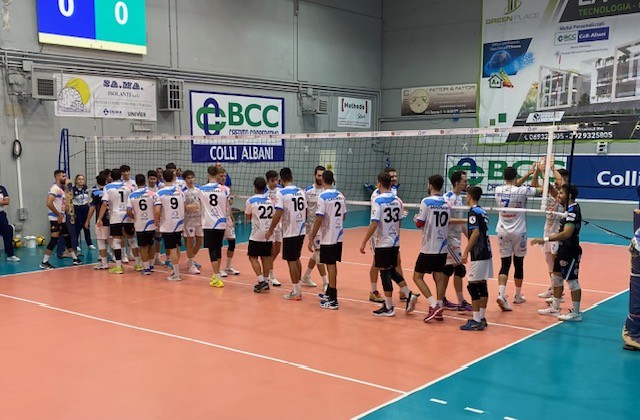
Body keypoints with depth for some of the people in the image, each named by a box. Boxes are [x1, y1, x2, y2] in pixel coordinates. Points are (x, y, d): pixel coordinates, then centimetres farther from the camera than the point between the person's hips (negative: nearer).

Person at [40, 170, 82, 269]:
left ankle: (75, 259, 24)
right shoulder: (55, 188, -14)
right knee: (54, 239, -12)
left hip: (61, 218, 10)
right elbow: (49, 203, -24)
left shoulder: (61, 189, 17)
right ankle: (44, 262, -8)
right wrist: (59, 214, -21)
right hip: (55, 218, -10)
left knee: (67, 238, 15)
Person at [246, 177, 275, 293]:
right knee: (266, 258, 11)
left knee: (253, 257, 3)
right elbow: (274, 216, 11)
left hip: (257, 235, -5)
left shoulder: (251, 200, -7)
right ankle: (265, 281, 14)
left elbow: (248, 217, 6)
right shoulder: (270, 200, 6)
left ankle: (261, 281, -8)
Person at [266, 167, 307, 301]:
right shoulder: (301, 192, 6)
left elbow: (278, 214, -18)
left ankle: (296, 292, 6)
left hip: (290, 232, -6)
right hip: (301, 231, 6)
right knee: (297, 259, 17)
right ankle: (298, 288, 24)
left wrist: (270, 230, -10)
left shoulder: (281, 193, -13)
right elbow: (305, 211, 11)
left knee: (291, 261, 2)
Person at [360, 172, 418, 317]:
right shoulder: (398, 200, 5)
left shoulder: (378, 200, -14)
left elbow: (374, 224, -19)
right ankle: (409, 295, 13)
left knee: (385, 273, 1)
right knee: (392, 271, 20)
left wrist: (364, 242, -14)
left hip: (383, 243, -6)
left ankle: (388, 307, 8)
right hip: (395, 242, 6)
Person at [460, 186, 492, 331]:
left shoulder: (473, 212, -10)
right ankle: (482, 318, 15)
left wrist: (466, 252, -17)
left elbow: (476, 233, -19)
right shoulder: (482, 211, 15)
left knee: (473, 286, -6)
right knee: (482, 286, 11)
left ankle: (476, 321, -6)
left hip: (478, 255, -9)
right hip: (486, 253, 9)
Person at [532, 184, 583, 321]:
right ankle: (555, 308, 26)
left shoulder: (573, 211, -22)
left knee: (572, 281, -2)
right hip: (564, 248, 10)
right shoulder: (571, 208, 7)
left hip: (571, 251, -10)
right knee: (557, 277, 16)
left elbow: (567, 233, -32)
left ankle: (576, 313, 7)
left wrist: (545, 239, -35)